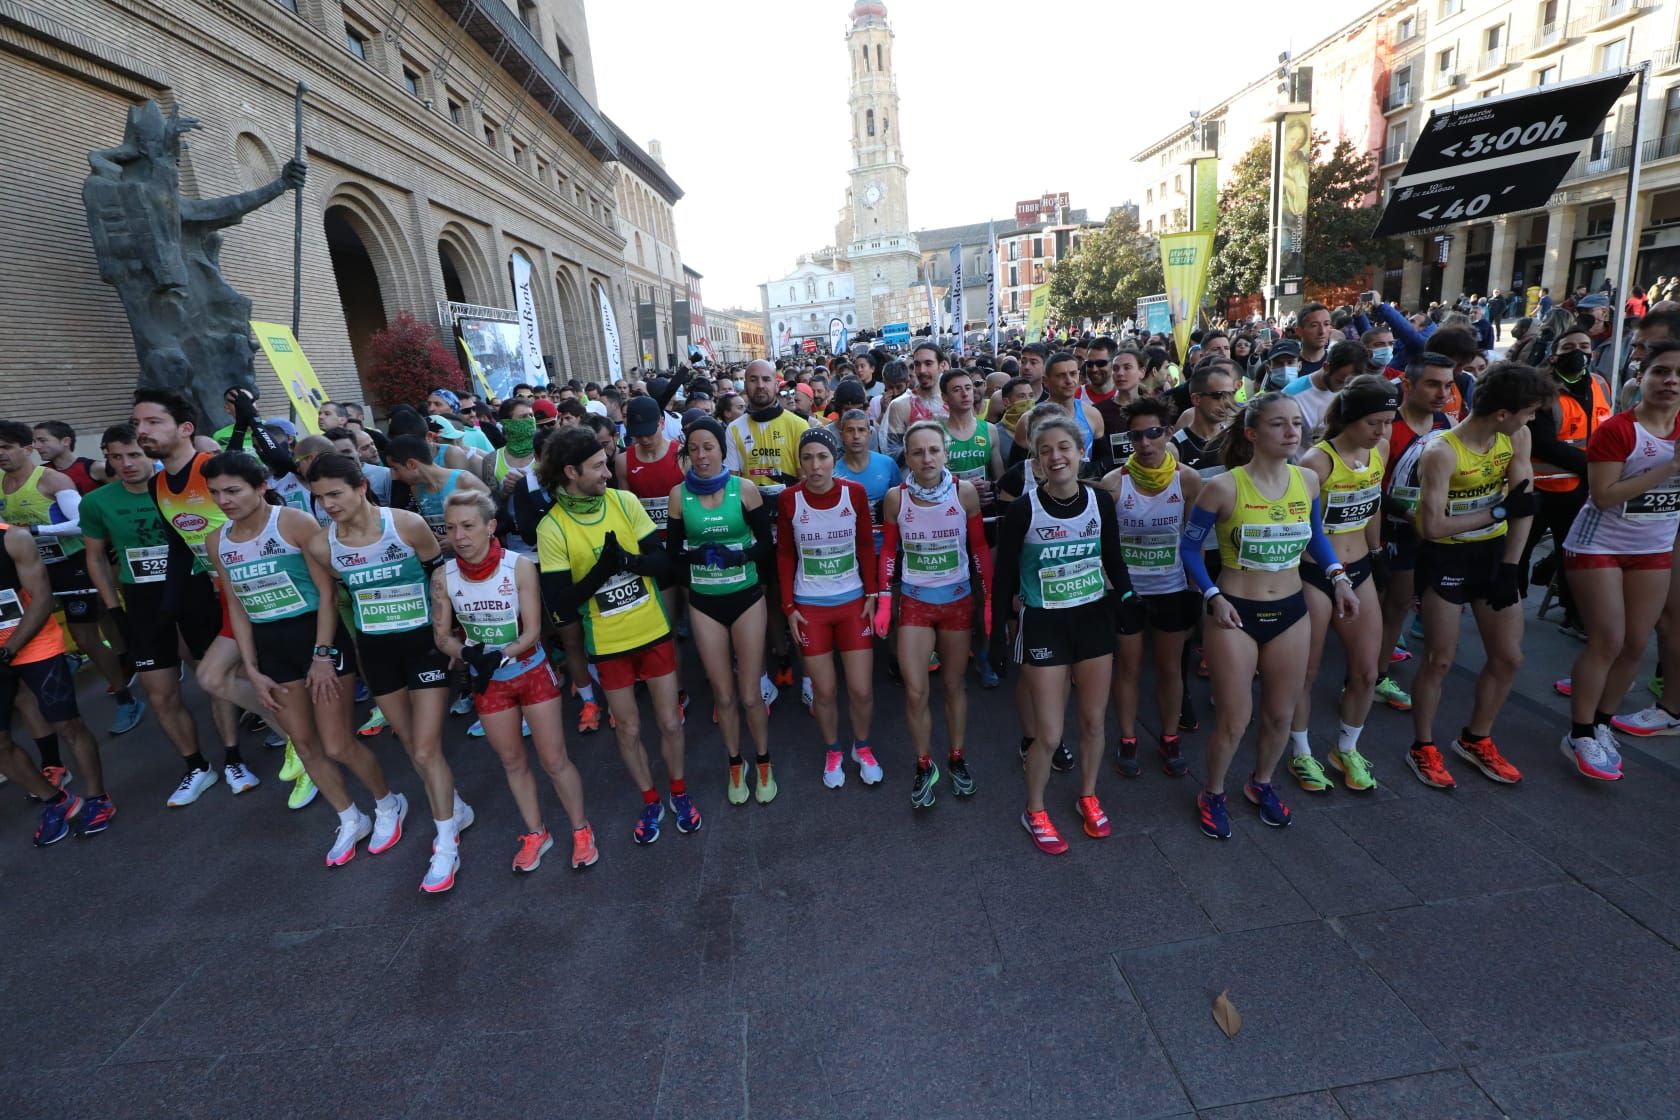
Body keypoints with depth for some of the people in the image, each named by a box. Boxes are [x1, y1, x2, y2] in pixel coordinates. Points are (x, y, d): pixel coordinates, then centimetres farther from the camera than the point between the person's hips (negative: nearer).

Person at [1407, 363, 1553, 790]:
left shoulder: (1517, 438, -3)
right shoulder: (1441, 453, -24)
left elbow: (1524, 503, -2)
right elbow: (1432, 526, -25)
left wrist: (1510, 566, -6)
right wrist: (1498, 511, -17)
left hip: (1494, 551, 7)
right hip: (1446, 558, -6)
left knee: (1508, 657, 11)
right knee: (1440, 659, 1)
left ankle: (1476, 740, 30)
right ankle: (1422, 747, 17)